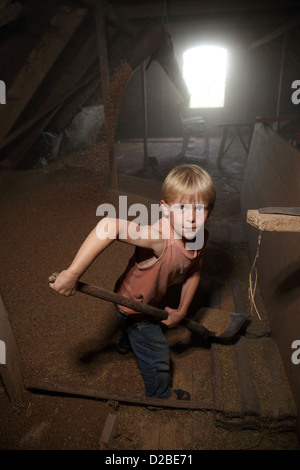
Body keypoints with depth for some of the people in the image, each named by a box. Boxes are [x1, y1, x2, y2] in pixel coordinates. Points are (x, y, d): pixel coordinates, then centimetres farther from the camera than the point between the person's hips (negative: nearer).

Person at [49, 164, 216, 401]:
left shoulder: (202, 237, -21)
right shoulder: (160, 238, -46)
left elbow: (193, 271, -3)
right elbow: (108, 225, -61)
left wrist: (182, 310, -2)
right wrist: (72, 274, -61)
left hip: (153, 299, 7)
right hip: (133, 303, -7)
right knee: (157, 353, 15)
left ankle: (128, 341, 78)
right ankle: (161, 394, 51)